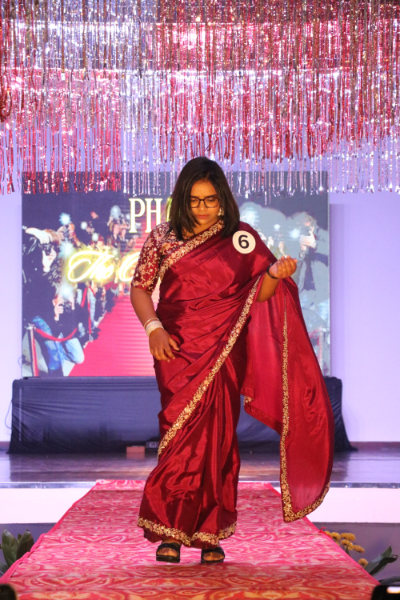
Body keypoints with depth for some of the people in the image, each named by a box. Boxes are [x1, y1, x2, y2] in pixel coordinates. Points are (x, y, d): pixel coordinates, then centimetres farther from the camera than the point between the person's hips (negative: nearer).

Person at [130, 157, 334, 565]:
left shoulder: (242, 239, 7)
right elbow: (140, 288, 6)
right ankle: (170, 531, -3)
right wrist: (153, 328, -9)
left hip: (223, 352, 1)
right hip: (178, 349, -1)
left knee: (217, 437, -2)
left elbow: (258, 294, 8)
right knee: (183, 435, -9)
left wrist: (275, 274, -13)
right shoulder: (163, 238, 6)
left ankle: (210, 534, 6)